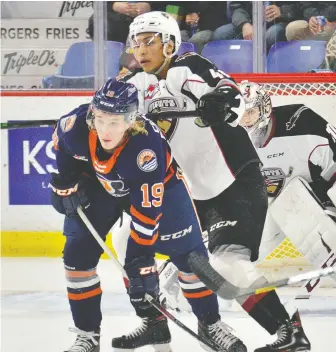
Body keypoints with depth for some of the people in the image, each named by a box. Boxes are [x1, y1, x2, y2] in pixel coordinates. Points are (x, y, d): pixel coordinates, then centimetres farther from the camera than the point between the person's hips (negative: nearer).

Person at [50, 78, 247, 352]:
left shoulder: (147, 149, -42)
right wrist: (67, 184, -4)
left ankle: (211, 323, 13)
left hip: (157, 184, -3)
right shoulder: (75, 126, -32)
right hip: (98, 184, 3)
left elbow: (147, 212, -37)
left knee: (188, 252, -6)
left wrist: (140, 259, -35)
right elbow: (62, 145, -4)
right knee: (78, 253, -7)